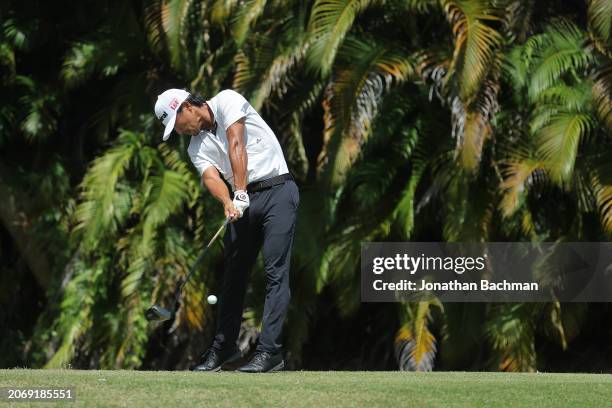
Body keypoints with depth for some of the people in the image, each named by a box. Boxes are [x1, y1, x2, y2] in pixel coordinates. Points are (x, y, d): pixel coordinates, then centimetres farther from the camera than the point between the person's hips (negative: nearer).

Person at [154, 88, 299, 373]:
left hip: (278, 191, -7)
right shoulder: (197, 148, 11)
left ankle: (269, 351, -17)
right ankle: (224, 346, 21)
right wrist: (228, 203, -29)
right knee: (233, 273, 8)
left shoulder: (227, 101, -5)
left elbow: (236, 146, -16)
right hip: (244, 200, 7)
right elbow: (211, 177, -8)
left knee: (275, 271, -12)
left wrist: (240, 193, -25)